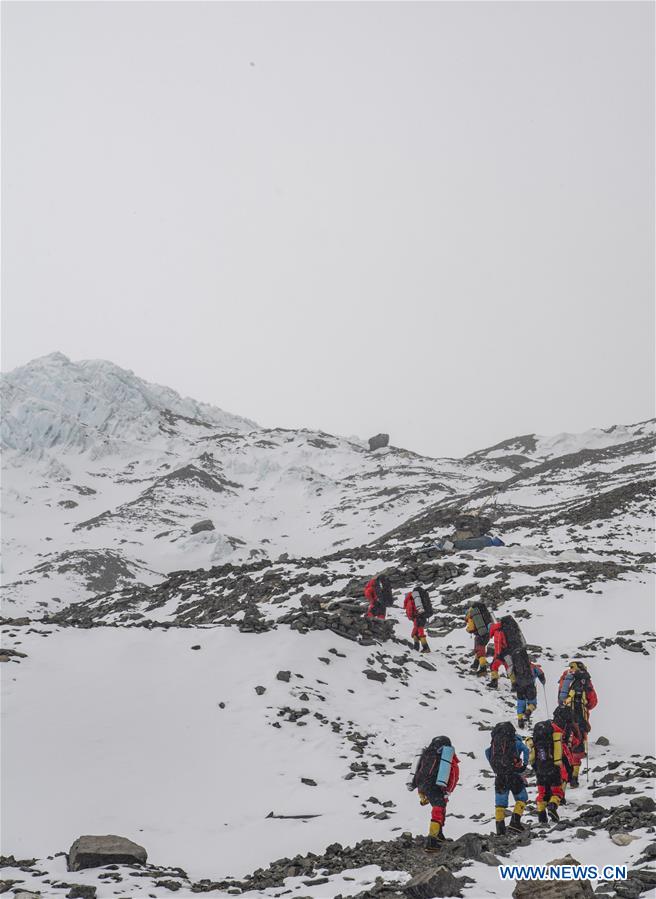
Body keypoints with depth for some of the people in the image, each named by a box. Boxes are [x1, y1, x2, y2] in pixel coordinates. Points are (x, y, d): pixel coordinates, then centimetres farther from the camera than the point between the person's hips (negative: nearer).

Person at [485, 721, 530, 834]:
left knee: (500, 803, 10)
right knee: (522, 798, 11)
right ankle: (515, 821, -5)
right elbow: (525, 749, -10)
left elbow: (487, 752, 9)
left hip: (499, 776, 3)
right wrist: (524, 765, -3)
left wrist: (494, 767, 12)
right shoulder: (516, 742, 7)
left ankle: (500, 828, 1)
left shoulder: (495, 742, 19)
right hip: (514, 774, -3)